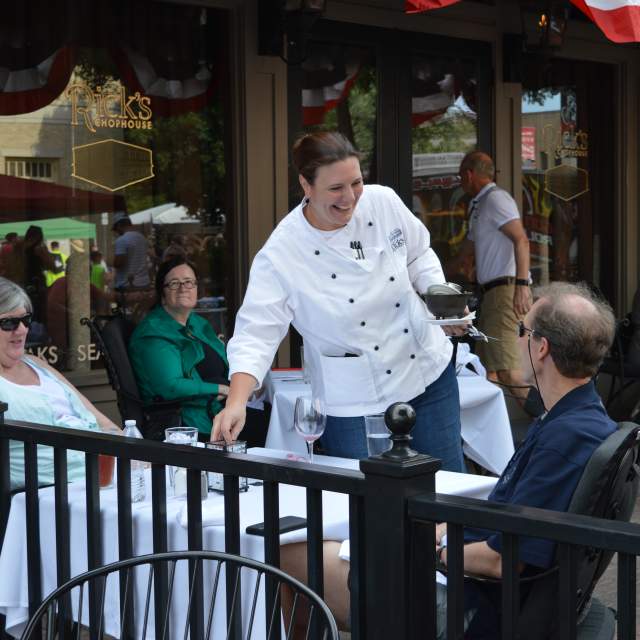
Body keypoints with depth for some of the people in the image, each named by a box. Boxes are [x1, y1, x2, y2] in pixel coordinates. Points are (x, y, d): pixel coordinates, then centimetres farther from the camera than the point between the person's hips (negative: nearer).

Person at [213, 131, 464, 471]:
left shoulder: (383, 202, -9)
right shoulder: (281, 254, -21)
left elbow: (418, 256, 8)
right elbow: (256, 333, -23)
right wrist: (236, 404, -36)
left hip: (427, 375, 4)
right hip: (354, 403, -4)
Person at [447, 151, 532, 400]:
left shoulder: (496, 198, -6)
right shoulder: (479, 205, 25)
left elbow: (521, 240, -19)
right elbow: (464, 253, 35)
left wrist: (522, 284, -28)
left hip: (506, 288, -10)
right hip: (492, 292, 10)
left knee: (505, 366, -18)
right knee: (486, 367, 8)